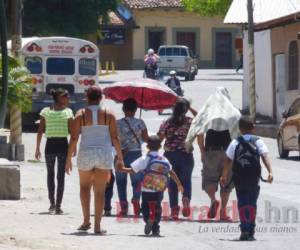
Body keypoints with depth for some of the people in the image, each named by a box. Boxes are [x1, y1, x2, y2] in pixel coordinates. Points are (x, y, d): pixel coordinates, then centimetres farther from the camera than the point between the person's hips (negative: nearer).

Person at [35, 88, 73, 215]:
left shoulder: (45, 111, 3)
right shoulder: (68, 111, -3)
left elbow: (40, 131, 0)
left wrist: (37, 148, 4)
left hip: (50, 145, 2)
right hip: (63, 145, -2)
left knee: (50, 174, 18)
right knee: (60, 176, 4)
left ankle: (52, 203, 14)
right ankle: (58, 206, 0)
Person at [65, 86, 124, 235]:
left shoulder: (80, 115, -2)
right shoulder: (108, 115, -1)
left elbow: (74, 139, -4)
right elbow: (115, 138, 0)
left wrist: (69, 159, 1)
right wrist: (120, 157, 10)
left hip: (86, 154, 0)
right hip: (104, 155, 0)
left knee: (84, 186, 21)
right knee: (100, 190, 4)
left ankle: (86, 220, 13)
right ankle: (97, 226, 1)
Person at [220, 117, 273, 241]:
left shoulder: (235, 143, 3)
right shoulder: (258, 142, 3)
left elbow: (228, 160, 1)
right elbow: (265, 157, -10)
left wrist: (224, 176, 9)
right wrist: (270, 172, -16)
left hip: (239, 178, 0)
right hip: (254, 178, 0)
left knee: (242, 203, 6)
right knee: (252, 203, 9)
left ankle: (244, 230, -6)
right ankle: (251, 231, 6)